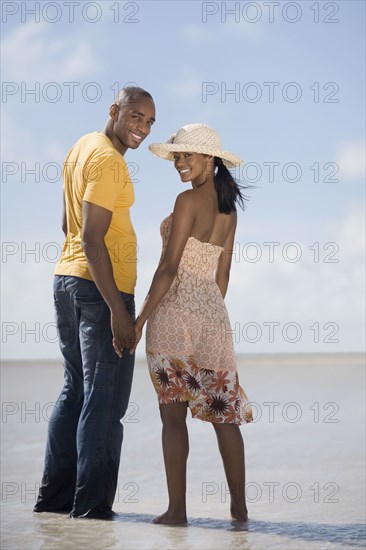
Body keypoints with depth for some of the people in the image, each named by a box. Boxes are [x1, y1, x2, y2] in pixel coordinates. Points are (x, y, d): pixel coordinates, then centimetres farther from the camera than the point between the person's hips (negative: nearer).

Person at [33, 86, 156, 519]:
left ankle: (55, 495, 20)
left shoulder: (81, 148, 14)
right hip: (102, 287, -10)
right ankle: (91, 504, 0)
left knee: (76, 390, 16)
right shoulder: (108, 160, -15)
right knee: (105, 398, -3)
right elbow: (92, 239, -22)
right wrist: (117, 310, -24)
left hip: (66, 279, 10)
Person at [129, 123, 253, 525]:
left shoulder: (188, 201, -12)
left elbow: (169, 267, -16)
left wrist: (141, 318, -13)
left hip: (175, 312, -7)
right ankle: (239, 507, 14)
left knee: (173, 415, -2)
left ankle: (176, 510, -1)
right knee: (224, 411, 10)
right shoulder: (228, 208, 11)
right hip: (212, 315, 7)